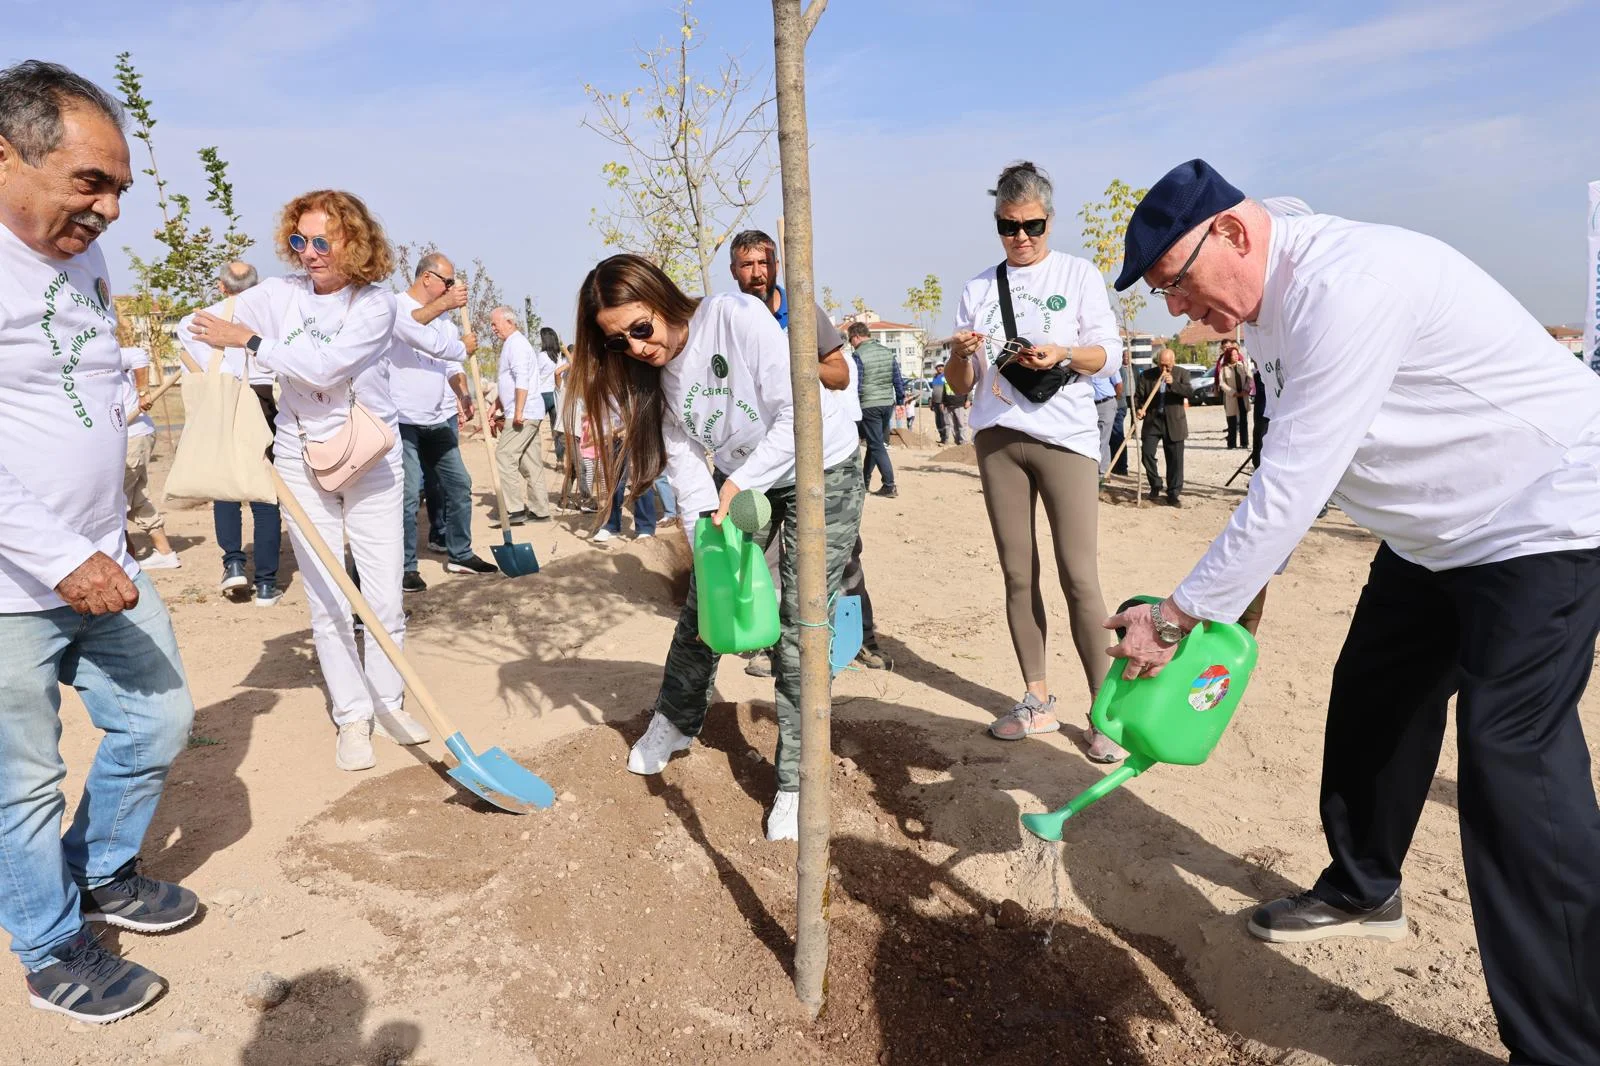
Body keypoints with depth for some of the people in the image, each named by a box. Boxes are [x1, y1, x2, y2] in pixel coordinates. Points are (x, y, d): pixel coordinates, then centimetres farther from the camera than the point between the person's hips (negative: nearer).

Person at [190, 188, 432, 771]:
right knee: (328, 602, 2)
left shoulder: (376, 303, -8)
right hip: (302, 464, 2)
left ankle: (388, 702, 21)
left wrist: (249, 340, -17)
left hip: (373, 463, -1)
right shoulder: (279, 294, 0)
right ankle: (352, 716, 14)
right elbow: (196, 329, 3)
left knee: (385, 597, 1)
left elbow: (325, 366, -22)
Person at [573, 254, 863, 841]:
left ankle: (795, 783, 4)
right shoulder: (651, 370, -6)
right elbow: (684, 457, -8)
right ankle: (676, 721, 38)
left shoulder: (737, 316, -25)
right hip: (737, 478, 6)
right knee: (701, 602, 12)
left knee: (799, 629, -9)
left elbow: (797, 412, -27)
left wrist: (739, 485, -29)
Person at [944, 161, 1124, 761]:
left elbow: (1110, 356, 2)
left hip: (1064, 436, -3)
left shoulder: (1078, 275, 7)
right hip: (997, 439, 4)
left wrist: (1063, 354, -17)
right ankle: (1037, 700, 15)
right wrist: (958, 354, -10)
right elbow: (960, 385, 12)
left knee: (1079, 576, -9)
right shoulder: (979, 289, 14)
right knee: (1018, 575, 6)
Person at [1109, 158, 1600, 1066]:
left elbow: (1288, 495, -31)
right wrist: (1249, 581, 5)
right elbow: (1291, 476, 9)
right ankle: (1363, 891, 36)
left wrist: (1175, 618, -24)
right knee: (1371, 700, 16)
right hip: (1437, 530, 10)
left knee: (1513, 762, -14)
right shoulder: (1271, 304, 3)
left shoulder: (1345, 285, -30)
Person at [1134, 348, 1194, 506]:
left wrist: (1173, 383, -22)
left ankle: (1174, 493, 8)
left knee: (1175, 459, 0)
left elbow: (1191, 393, -8)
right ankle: (1155, 487, 14)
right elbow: (1138, 396, 4)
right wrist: (1139, 409, -16)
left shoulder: (1182, 373, 3)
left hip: (1174, 422, -1)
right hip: (1152, 420, 1)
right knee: (1147, 453, -7)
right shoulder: (1146, 374, 5)